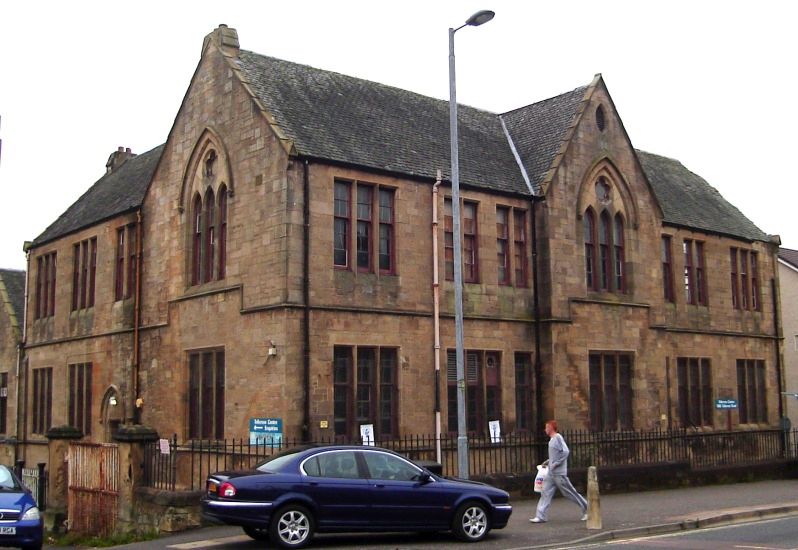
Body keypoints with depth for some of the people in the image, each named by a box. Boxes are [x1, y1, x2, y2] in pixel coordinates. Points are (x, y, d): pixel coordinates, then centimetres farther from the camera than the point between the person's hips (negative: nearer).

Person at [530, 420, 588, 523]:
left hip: (559, 473, -9)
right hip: (551, 473, 9)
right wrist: (548, 462, 14)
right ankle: (541, 516, 1)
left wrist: (556, 464, -21)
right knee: (546, 493, 3)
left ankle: (586, 509, 13)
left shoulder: (558, 438, -13)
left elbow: (565, 452, -22)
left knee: (569, 493, 0)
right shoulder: (552, 440, 15)